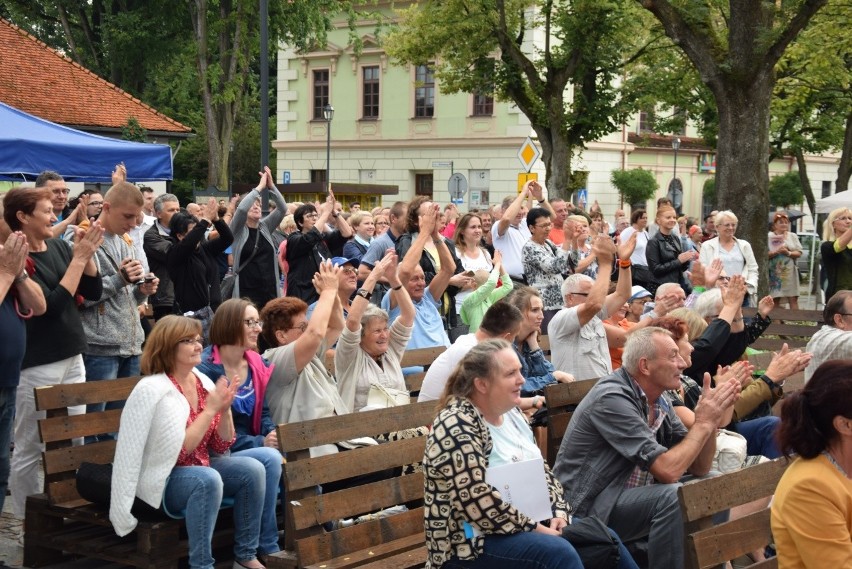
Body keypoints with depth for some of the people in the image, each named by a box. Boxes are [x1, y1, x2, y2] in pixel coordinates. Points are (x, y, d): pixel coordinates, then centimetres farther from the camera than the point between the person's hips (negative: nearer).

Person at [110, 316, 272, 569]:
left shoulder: (204, 382, 3)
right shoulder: (152, 390, -18)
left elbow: (221, 447, 6)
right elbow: (178, 452, -23)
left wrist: (225, 409, -11)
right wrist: (210, 410, -22)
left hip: (200, 468, 7)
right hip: (161, 481, -7)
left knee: (252, 469, -14)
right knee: (208, 479, -34)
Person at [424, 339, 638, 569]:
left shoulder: (511, 413, 9)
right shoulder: (457, 427, -20)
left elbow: (540, 470, 14)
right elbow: (480, 504, -25)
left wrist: (557, 514, -3)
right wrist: (537, 530, -19)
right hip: (477, 541, -9)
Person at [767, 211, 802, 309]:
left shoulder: (792, 236, 12)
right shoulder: (769, 236, 3)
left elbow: (799, 253, 5)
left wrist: (788, 253, -13)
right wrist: (776, 252, -19)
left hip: (789, 272, 2)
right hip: (774, 272, -2)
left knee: (793, 299, -4)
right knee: (774, 300, -1)